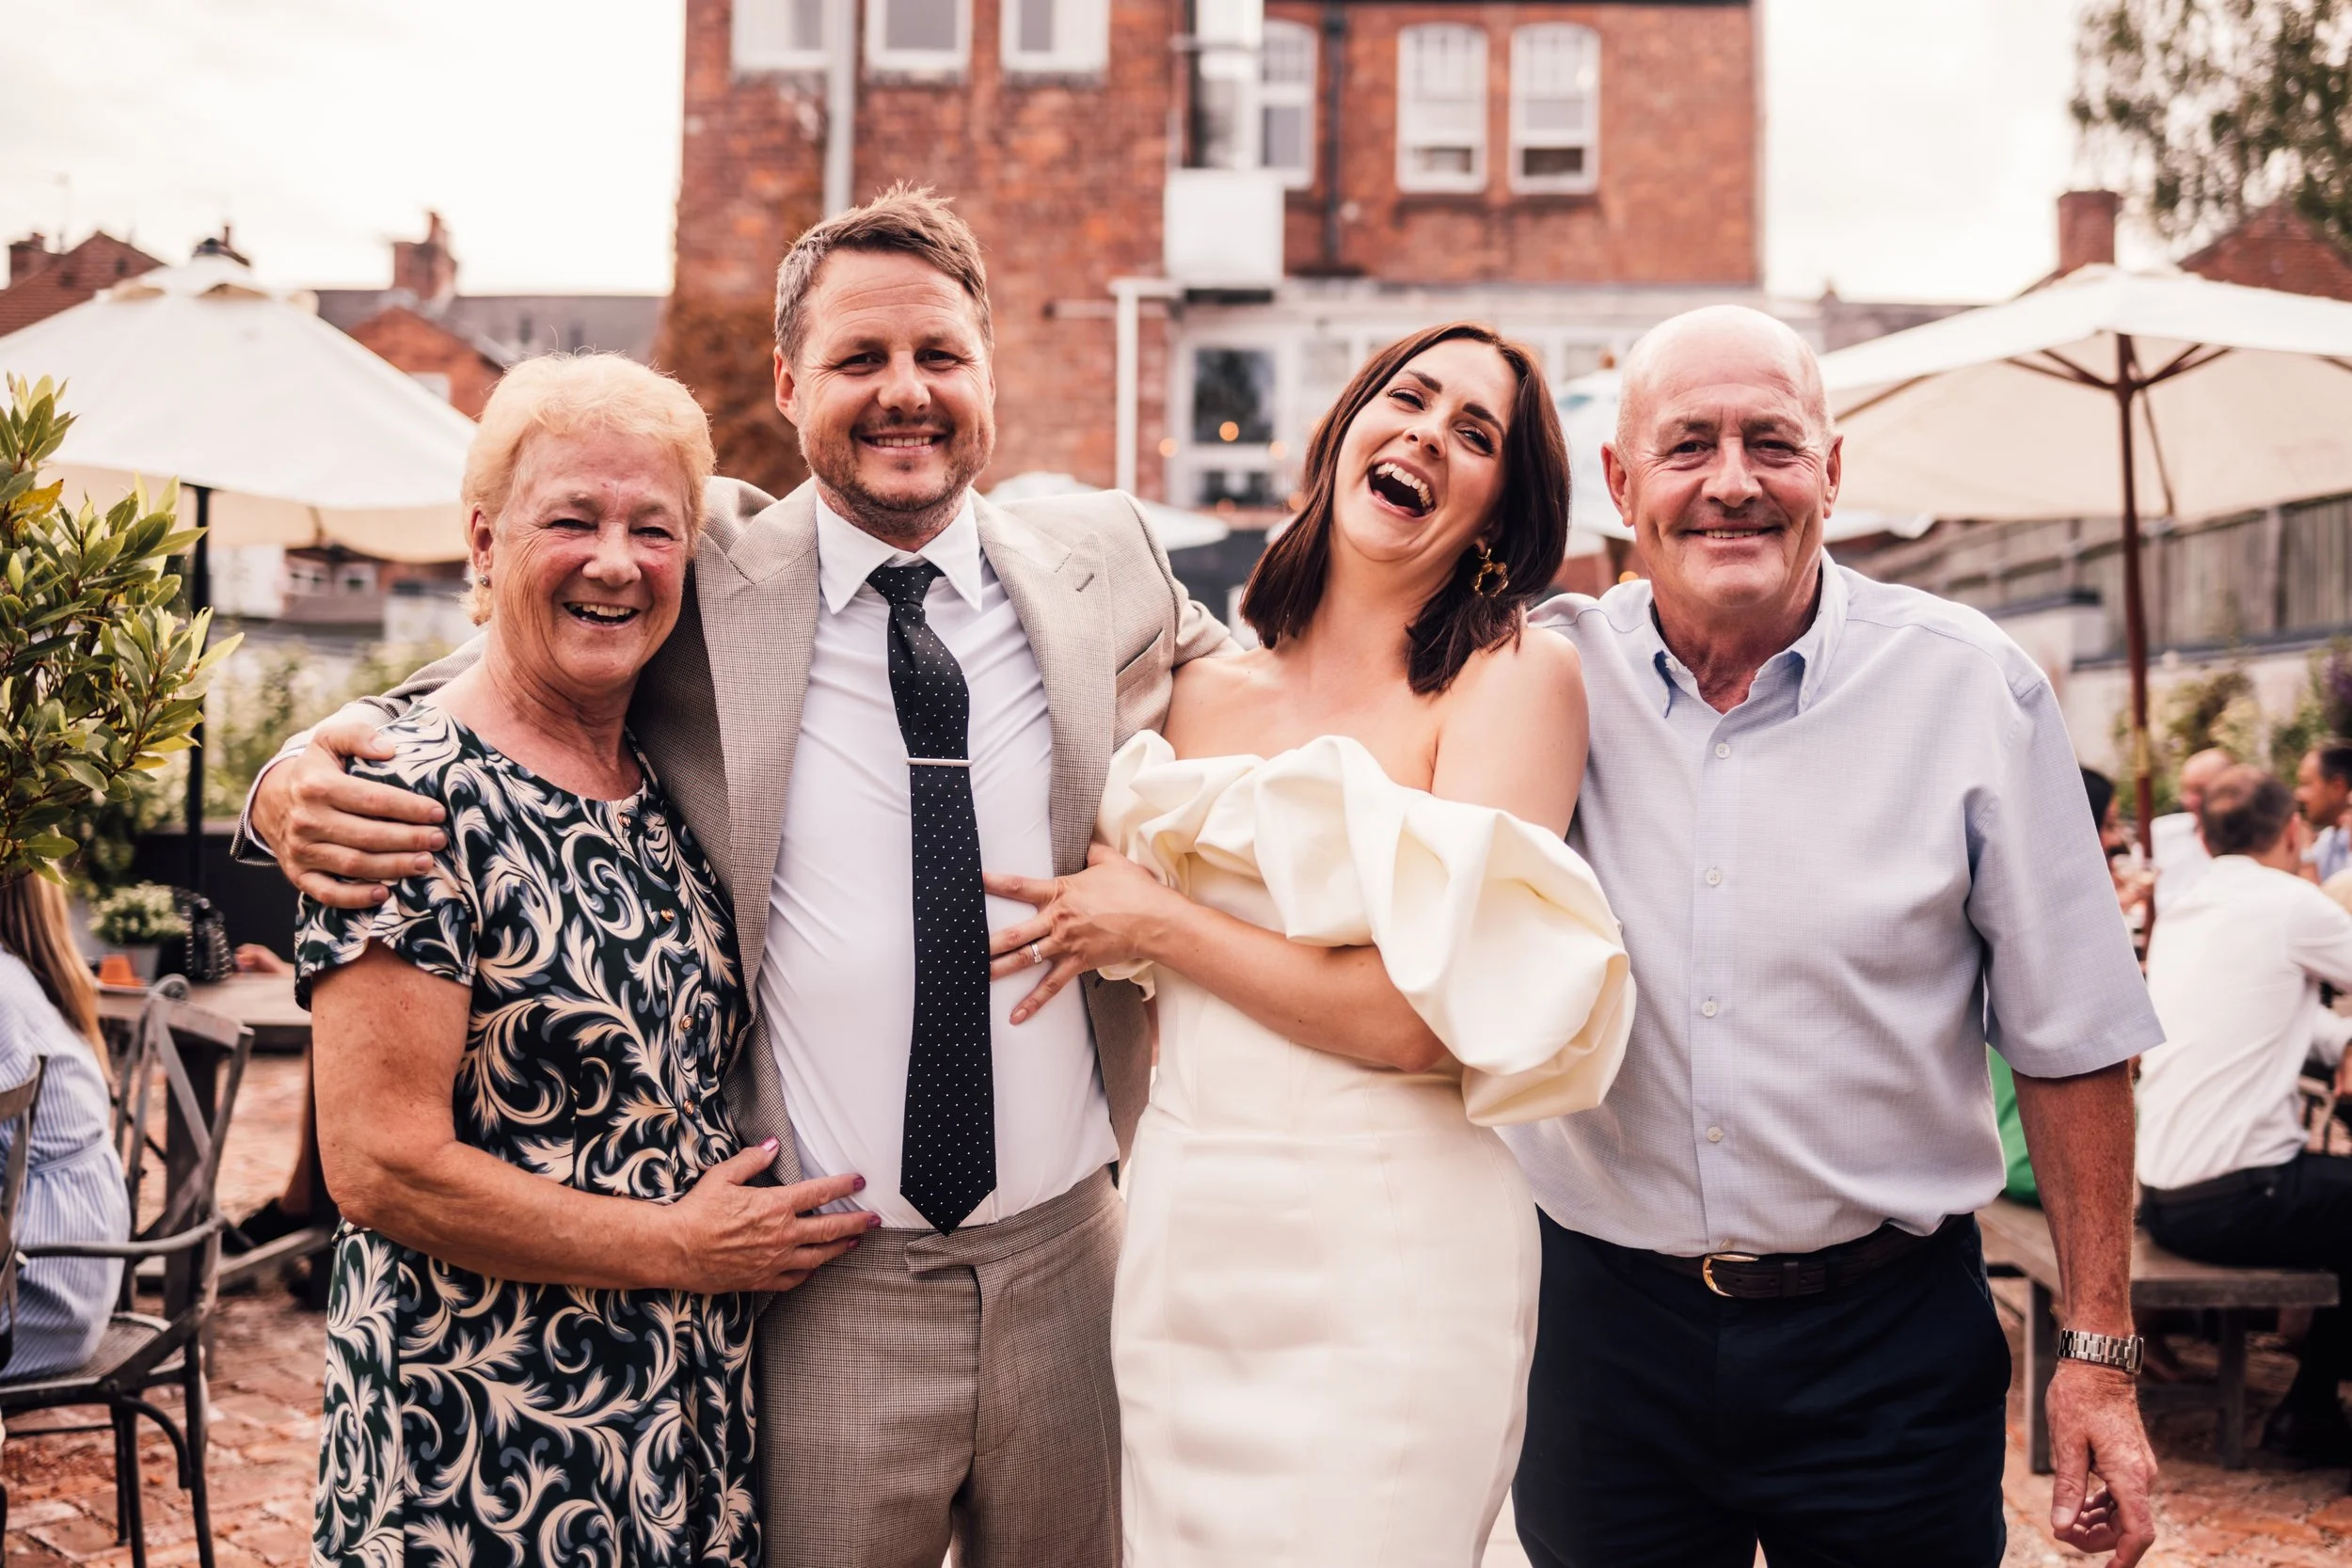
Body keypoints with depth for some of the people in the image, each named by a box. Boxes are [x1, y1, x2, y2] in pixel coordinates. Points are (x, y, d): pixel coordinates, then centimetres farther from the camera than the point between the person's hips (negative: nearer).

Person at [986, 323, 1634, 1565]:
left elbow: (1433, 1012, -17)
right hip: (1179, 1237, 5)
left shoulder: (1517, 674, -7)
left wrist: (1156, 924, -9)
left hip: (1386, 1258, -5)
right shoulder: (1210, 689, 9)